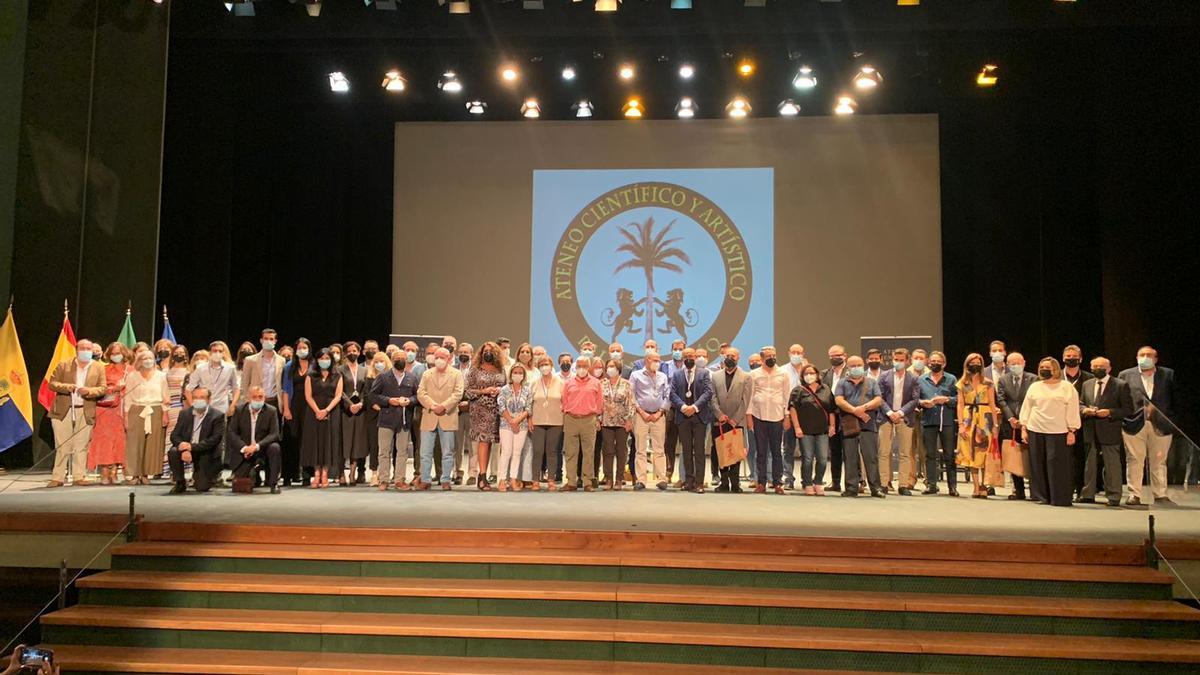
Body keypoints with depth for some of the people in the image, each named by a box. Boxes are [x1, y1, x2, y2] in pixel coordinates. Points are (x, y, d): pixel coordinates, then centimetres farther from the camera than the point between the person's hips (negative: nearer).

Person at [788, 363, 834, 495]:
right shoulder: (798, 390, 1)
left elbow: (831, 409, 14)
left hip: (822, 430, 3)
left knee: (823, 459, 1)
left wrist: (832, 425, 7)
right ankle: (808, 485, 10)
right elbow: (792, 409, -4)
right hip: (805, 431, -3)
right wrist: (797, 427, -10)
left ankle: (818, 483, 16)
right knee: (807, 459, -1)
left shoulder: (825, 390, 12)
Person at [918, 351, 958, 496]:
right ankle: (931, 485, 8)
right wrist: (922, 402, -9)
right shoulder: (921, 380, 13)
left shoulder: (951, 379, 7)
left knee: (949, 455, 1)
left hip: (947, 420, -2)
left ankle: (952, 486, 5)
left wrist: (947, 399, -15)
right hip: (928, 420, 2)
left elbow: (959, 399, 0)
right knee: (930, 455, 4)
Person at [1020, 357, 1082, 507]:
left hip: (1058, 432, -3)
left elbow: (1072, 410, 0)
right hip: (1035, 432, 4)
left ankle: (1060, 498, 2)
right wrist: (1023, 428, 7)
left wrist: (1072, 431, -6)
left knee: (1057, 465, -5)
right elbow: (1026, 408, 14)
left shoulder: (1066, 387, 4)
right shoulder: (1034, 387, 14)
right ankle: (1043, 496, 12)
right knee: (1038, 465, 4)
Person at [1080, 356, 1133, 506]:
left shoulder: (1121, 385, -1)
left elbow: (1128, 409, -5)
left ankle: (1113, 496, 6)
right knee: (1089, 463, 10)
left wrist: (1110, 412, -17)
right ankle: (1088, 494, 17)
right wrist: (1084, 410, -5)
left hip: (1110, 431, -5)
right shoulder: (1087, 385, 14)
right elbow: (1080, 404, 18)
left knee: (1112, 464, -1)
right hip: (1090, 432, 5)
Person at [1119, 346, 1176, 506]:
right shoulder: (1126, 375, 6)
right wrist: (1124, 417, -6)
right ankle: (1134, 495, 5)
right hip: (1135, 424, -1)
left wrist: (1171, 418, 0)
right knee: (1134, 462, 0)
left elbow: (1174, 398, 8)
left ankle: (1160, 494, 15)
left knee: (1159, 462, 7)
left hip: (1160, 425, 1)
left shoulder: (1168, 374, 9)